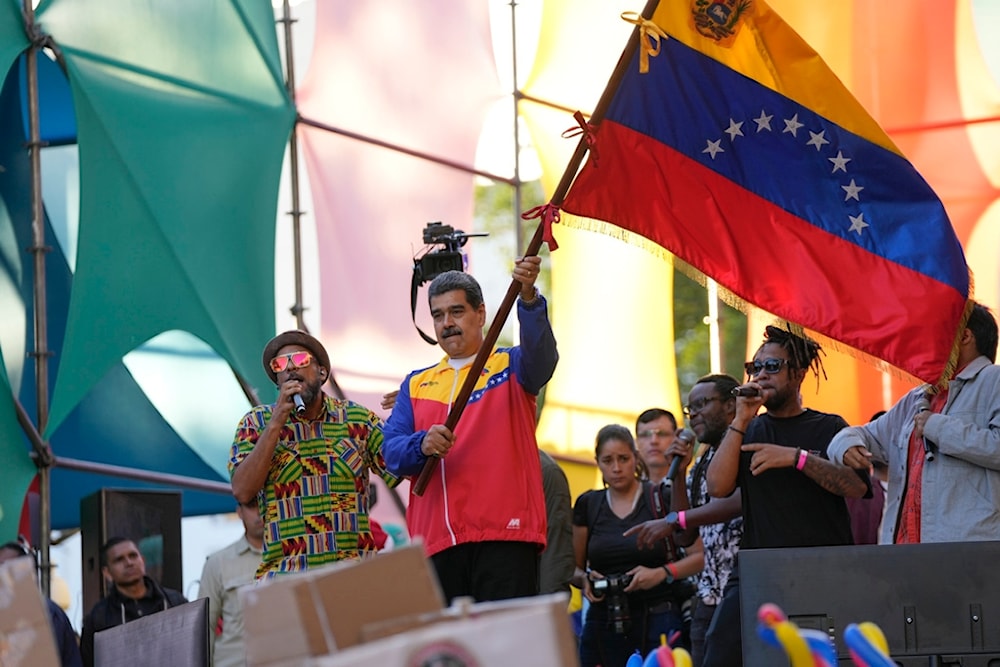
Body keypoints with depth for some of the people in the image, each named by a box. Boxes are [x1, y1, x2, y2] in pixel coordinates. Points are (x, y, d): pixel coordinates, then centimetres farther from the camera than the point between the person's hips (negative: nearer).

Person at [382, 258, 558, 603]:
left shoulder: (510, 367, 10)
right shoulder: (416, 384, 20)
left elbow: (542, 354, -13)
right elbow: (392, 451, 9)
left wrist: (528, 298, -32)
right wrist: (422, 445, -15)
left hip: (504, 536, -3)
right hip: (436, 541, 4)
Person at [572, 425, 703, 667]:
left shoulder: (662, 498, 1)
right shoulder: (588, 505, 11)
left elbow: (700, 556, -2)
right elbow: (574, 567, 18)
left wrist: (662, 573, -16)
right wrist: (584, 580, -4)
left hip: (658, 620, -3)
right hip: (603, 624, 3)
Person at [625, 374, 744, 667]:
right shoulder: (701, 463, 20)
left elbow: (742, 501, -21)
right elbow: (685, 537, 16)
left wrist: (673, 521, -21)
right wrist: (679, 472, 8)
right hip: (709, 596, 7)